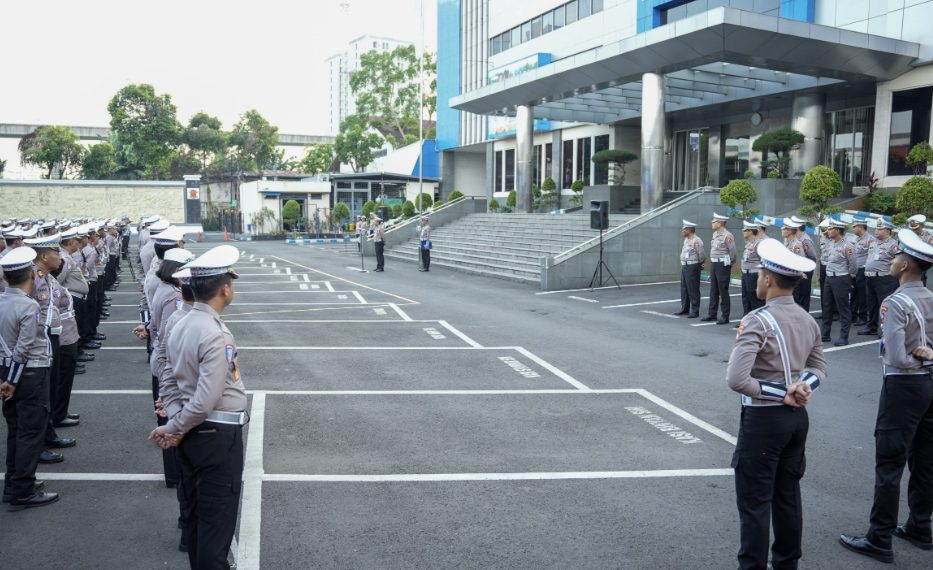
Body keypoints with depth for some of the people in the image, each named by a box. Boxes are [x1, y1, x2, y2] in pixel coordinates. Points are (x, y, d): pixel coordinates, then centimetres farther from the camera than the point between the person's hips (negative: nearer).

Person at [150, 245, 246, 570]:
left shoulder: (182, 326, 5)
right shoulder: (217, 335, -22)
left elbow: (170, 379, 10)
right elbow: (205, 401, -25)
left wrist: (173, 425, 3)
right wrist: (173, 429, -11)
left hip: (191, 434, 9)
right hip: (219, 436, -9)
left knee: (196, 513, 20)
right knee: (217, 521, 4)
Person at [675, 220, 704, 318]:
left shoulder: (696, 241, -16)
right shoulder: (686, 240, 13)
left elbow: (702, 255, -14)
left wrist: (699, 264, 1)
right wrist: (683, 265, 13)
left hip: (692, 267, -9)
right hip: (684, 266, 9)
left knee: (693, 290, -4)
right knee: (684, 289, 14)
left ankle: (695, 311, 2)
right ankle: (685, 309, 24)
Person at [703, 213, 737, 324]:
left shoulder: (727, 236, -16)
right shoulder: (715, 234, 10)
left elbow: (733, 252, -14)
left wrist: (728, 263, -3)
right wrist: (713, 262, 14)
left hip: (723, 265, -8)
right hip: (714, 264, 8)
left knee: (723, 291, -3)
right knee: (713, 290, 13)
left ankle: (725, 317, 4)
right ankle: (712, 314, 21)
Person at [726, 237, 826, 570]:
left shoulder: (758, 321, -20)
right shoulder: (808, 320, 5)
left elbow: (736, 379, -26)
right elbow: (819, 367, 13)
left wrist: (779, 394, -14)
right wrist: (803, 387, -6)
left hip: (762, 419, -8)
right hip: (797, 417, 8)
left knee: (754, 502, 3)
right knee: (788, 495, 19)